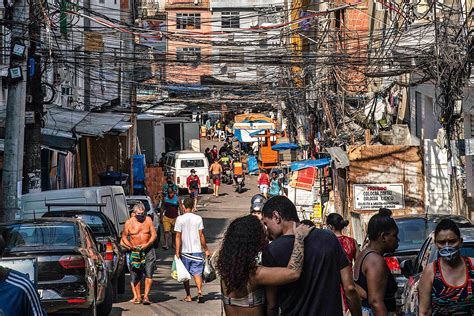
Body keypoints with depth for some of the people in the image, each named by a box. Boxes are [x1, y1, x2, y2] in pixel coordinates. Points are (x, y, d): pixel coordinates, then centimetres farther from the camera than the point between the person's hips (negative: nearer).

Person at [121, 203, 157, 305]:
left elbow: (154, 234, 2)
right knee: (135, 275, 2)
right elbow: (124, 237, 5)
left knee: (149, 274, -9)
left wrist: (147, 244, -14)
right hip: (135, 251, 0)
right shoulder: (129, 222, 0)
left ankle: (146, 296, -7)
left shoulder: (148, 220, 2)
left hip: (148, 250, 0)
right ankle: (138, 296, 14)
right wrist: (131, 246, -11)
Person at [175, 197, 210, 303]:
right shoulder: (198, 218, -1)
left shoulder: (180, 219, -5)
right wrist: (206, 249, 7)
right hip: (197, 250, 1)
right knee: (197, 273, 2)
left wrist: (177, 252, -3)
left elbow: (178, 236, -6)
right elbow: (201, 236, -1)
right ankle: (200, 292, -19)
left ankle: (188, 296, 15)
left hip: (184, 251, -1)